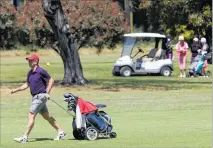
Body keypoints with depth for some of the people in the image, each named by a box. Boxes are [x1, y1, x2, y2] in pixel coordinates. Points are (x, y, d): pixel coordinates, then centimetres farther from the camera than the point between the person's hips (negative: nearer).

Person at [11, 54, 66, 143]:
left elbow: (51, 80, -8)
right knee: (47, 116, 14)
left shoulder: (41, 71, -13)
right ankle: (60, 132, 23)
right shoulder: (30, 73, 12)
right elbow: (27, 85, 21)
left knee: (31, 116, -12)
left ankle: (25, 137, -12)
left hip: (41, 96, -9)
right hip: (35, 97, 9)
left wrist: (47, 93, -12)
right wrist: (16, 90, 12)